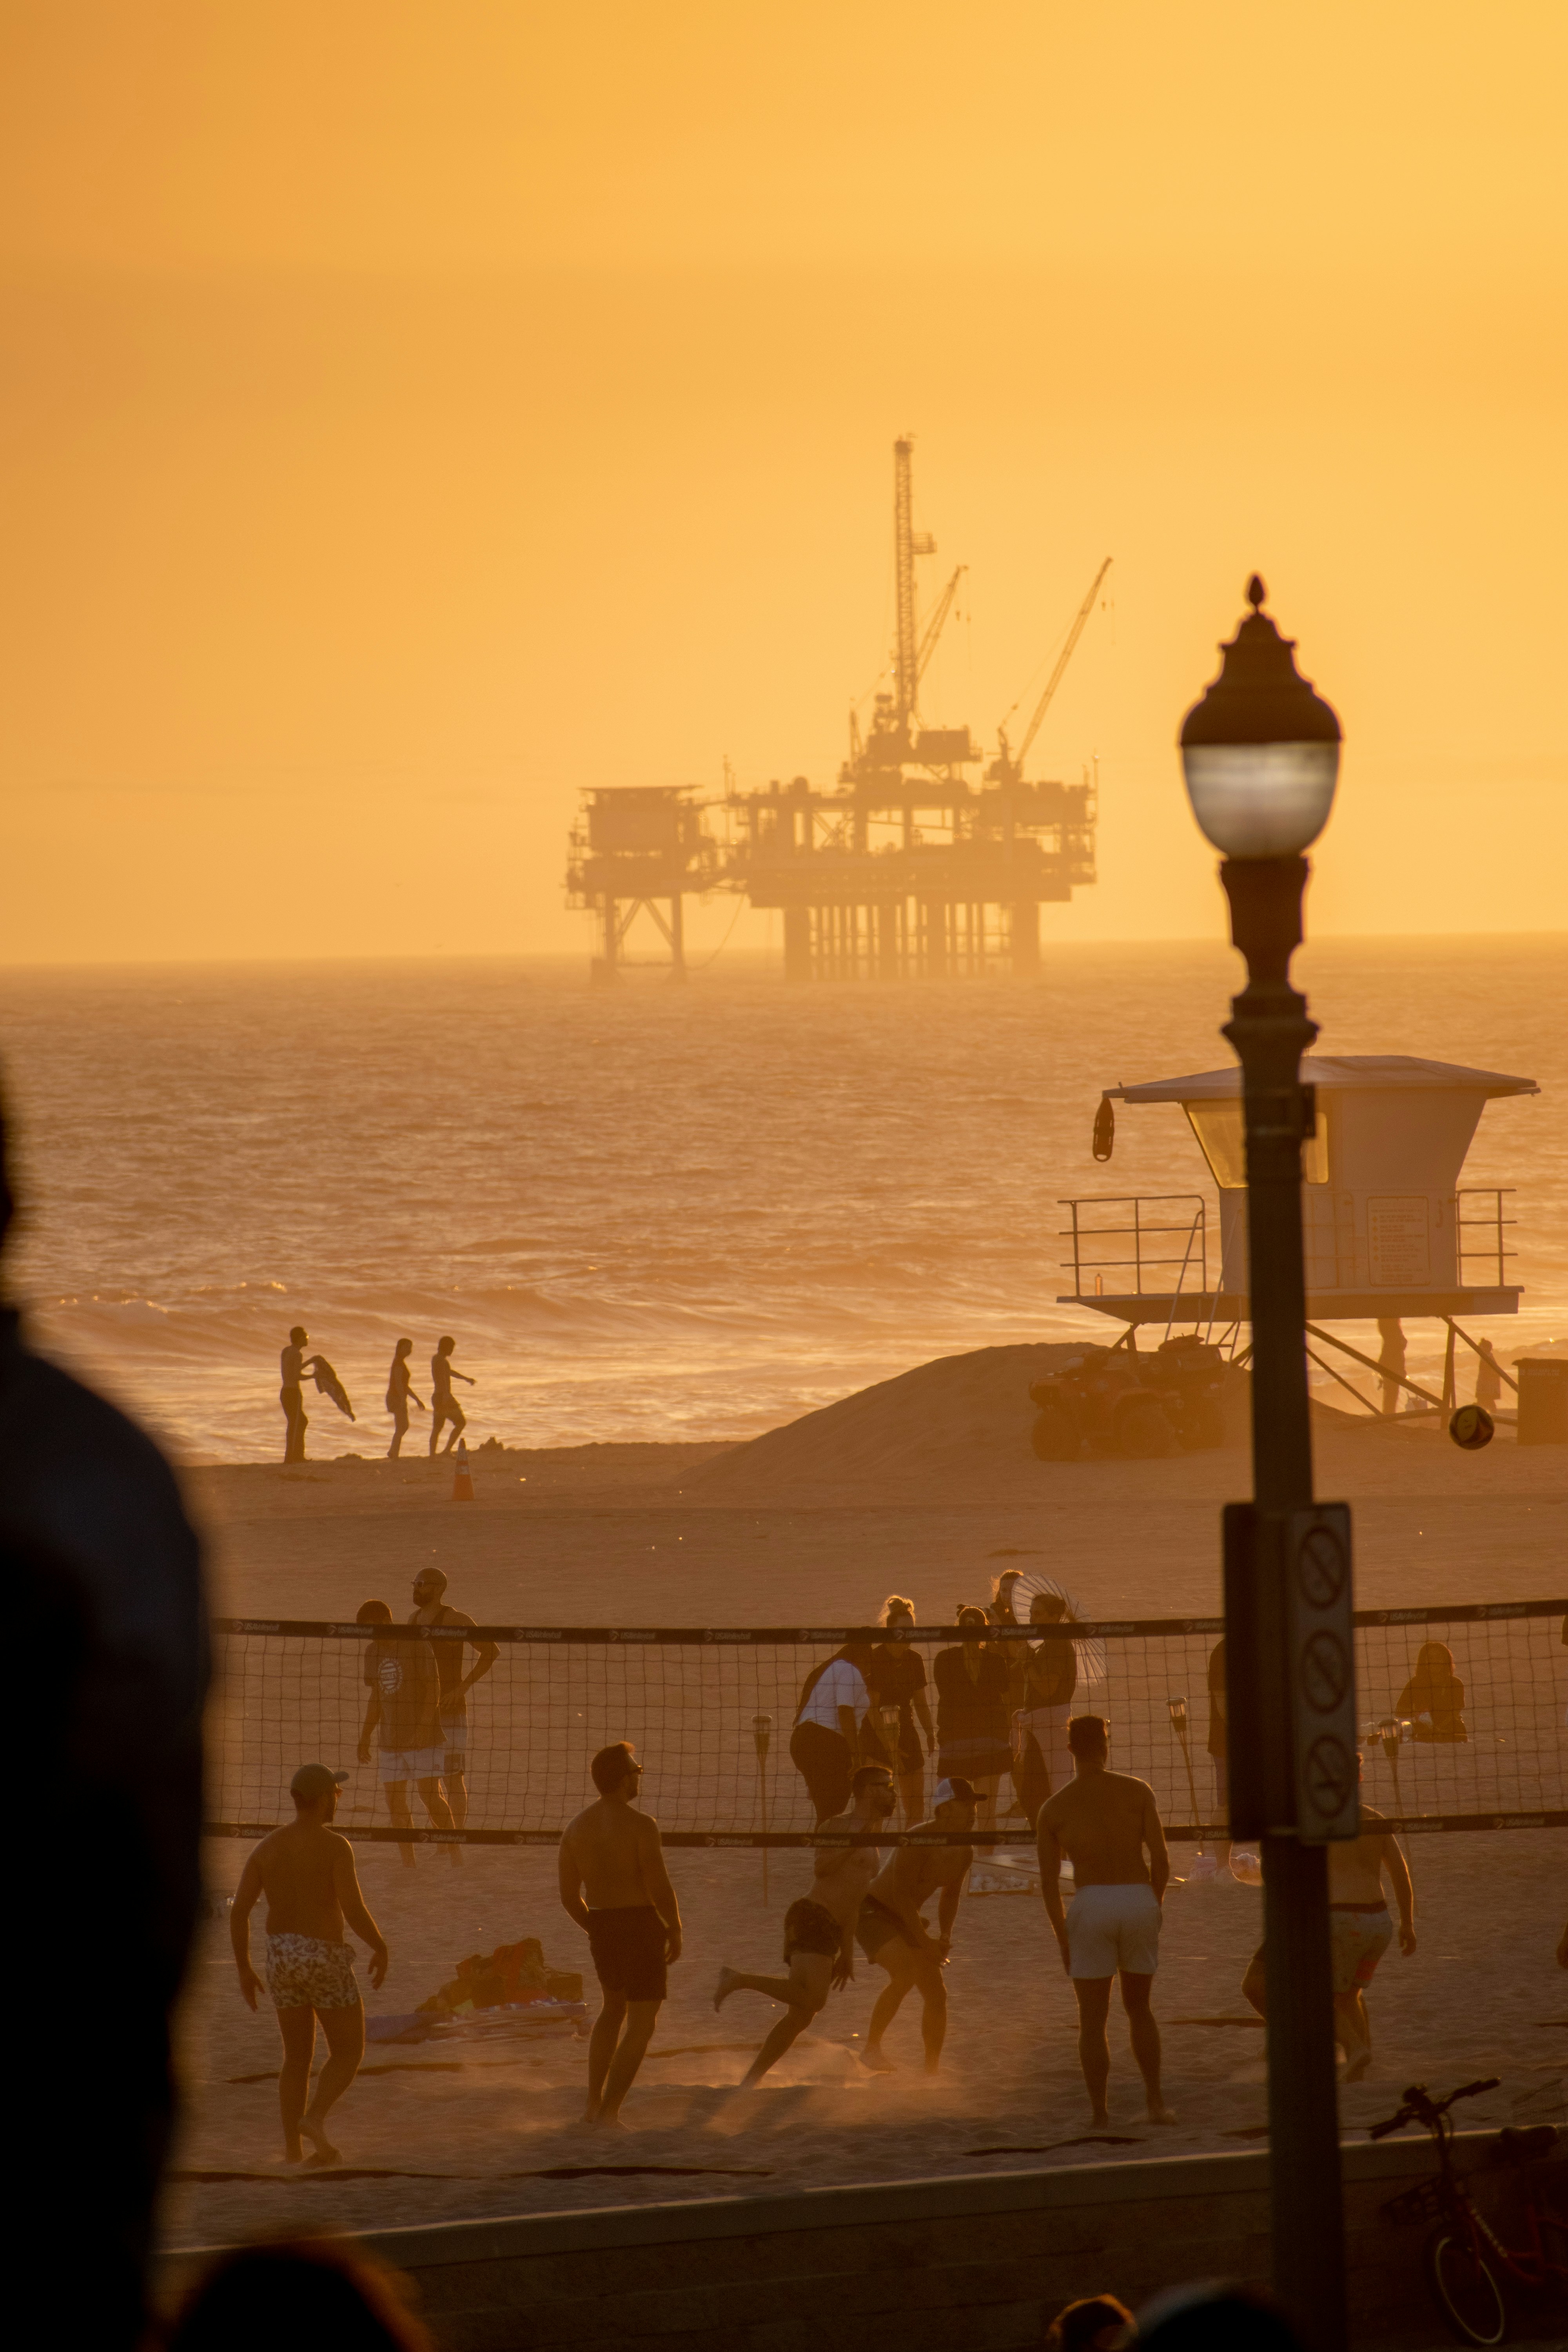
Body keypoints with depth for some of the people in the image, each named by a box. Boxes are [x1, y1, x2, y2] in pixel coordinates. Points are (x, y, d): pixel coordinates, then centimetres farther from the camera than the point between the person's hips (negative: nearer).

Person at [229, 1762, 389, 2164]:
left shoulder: (267, 1848, 3)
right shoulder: (334, 1846, -13)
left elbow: (238, 1912, -1)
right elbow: (354, 1912, -20)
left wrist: (244, 1969, 9)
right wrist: (380, 1948, -2)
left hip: (281, 1959, 5)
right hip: (326, 1960, -5)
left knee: (297, 2058, 16)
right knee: (348, 2052, 10)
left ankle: (292, 2150, 8)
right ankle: (316, 2118, -13)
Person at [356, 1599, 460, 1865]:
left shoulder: (417, 1646, -10)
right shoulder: (373, 1651, 10)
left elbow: (434, 1689, -12)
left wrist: (422, 1729, -19)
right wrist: (365, 1736, 15)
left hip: (424, 1737, -6)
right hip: (391, 1740, 6)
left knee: (430, 1796, -8)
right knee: (395, 1801, 1)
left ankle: (455, 1848, 10)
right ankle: (408, 1863, 8)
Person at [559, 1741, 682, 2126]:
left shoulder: (576, 1829, 2)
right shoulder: (640, 1826, -16)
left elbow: (569, 1897, 6)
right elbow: (660, 1888, -19)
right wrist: (675, 1932, -3)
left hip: (601, 1926, 6)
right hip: (642, 1926, -6)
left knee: (614, 2008, 27)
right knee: (641, 2023, 3)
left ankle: (593, 2103, 24)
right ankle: (610, 2111, -4)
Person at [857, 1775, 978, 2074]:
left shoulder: (964, 1852, 0)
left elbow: (950, 1895, 17)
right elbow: (900, 1893, -26)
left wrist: (945, 1936, 3)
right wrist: (925, 1942, -25)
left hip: (906, 1920, 8)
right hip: (873, 1912, -8)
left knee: (936, 1994, 4)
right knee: (905, 1973, -31)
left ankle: (932, 2071, 14)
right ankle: (872, 2047, -21)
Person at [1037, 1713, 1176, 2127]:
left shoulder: (1054, 1809, 5)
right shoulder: (1138, 1791, 5)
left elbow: (1049, 1882, 2)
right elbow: (1161, 1857, -1)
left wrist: (1062, 1938, 8)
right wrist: (1155, 1906, 13)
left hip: (1091, 1906, -1)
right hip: (1139, 1900, 1)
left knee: (1092, 2019, 9)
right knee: (1139, 2007, 18)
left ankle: (1099, 2111, 6)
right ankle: (1155, 2101, 9)